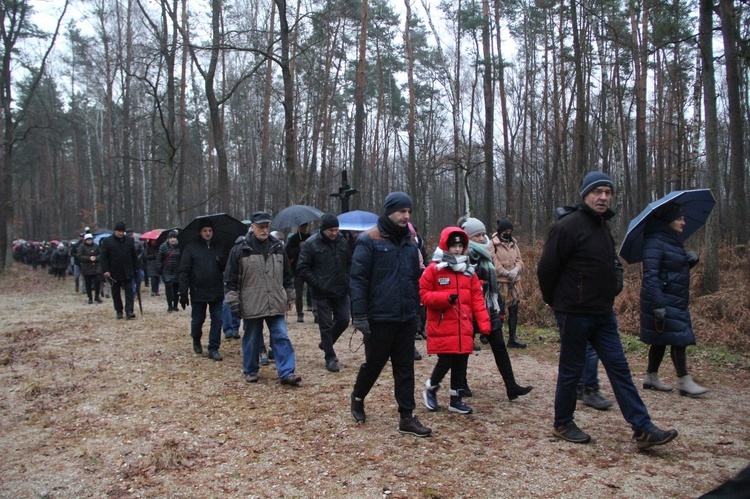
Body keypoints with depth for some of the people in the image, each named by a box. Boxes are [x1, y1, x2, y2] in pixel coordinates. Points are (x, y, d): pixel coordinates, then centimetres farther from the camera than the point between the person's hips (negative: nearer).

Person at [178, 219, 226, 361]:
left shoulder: (218, 247, 8)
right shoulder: (191, 247, -2)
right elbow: (184, 271, -5)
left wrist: (222, 262, -13)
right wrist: (183, 293, -10)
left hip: (217, 292, 2)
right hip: (198, 292, -2)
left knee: (217, 320, 1)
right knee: (197, 320, 10)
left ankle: (213, 349, 9)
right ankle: (196, 341, 38)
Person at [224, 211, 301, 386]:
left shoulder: (278, 247, 7)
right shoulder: (240, 250, -5)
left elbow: (287, 276, 16)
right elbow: (230, 279, -2)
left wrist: (290, 298, 17)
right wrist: (233, 302, -5)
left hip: (276, 304, 3)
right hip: (251, 305, -3)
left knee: (281, 337, -1)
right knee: (252, 340, 10)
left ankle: (286, 373, 1)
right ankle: (250, 371, 27)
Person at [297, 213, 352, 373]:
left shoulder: (343, 242, 6)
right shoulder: (310, 244, -9)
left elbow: (349, 263, 17)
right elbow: (302, 269, -9)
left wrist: (347, 281, 3)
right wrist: (317, 284, -14)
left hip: (341, 292, 5)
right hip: (322, 294, -5)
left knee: (343, 320, 8)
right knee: (326, 325, 2)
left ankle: (326, 343, 33)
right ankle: (330, 357, 15)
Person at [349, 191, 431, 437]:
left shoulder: (409, 243, 11)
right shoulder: (369, 240, -9)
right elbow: (358, 279, -12)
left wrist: (415, 310, 12)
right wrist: (360, 315, -15)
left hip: (406, 320, 6)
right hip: (378, 319, -5)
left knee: (405, 369, 8)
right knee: (373, 364, 9)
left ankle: (407, 417, 17)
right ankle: (357, 398, 36)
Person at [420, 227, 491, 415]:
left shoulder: (469, 271, 9)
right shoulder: (433, 269, -5)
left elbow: (477, 299, 7)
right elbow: (424, 295, -7)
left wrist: (484, 323, -1)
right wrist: (446, 297, -20)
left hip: (464, 328, 5)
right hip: (442, 328, -5)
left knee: (461, 364, 9)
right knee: (445, 362, -3)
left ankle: (456, 399, 23)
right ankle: (430, 389, 24)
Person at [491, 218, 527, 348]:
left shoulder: (513, 242, 13)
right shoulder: (493, 243, -8)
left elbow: (519, 259, 11)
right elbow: (494, 262, -15)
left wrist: (516, 270, -9)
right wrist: (506, 272, -21)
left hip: (514, 282, 7)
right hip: (500, 282, -7)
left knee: (514, 310, 8)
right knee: (498, 311, -1)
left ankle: (513, 338, 14)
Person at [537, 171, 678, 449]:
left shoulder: (604, 227, 13)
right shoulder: (569, 226, -15)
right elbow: (546, 268, -13)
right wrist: (553, 301, -2)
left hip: (603, 313, 8)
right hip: (575, 314, -8)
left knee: (619, 368, 7)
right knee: (571, 371, 4)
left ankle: (643, 429, 11)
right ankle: (562, 425, 21)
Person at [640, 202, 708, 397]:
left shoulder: (674, 242, 15)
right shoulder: (655, 242, -15)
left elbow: (679, 270, 24)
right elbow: (650, 276, -23)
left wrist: (691, 260, 2)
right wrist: (658, 305, -28)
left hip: (676, 301, 9)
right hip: (664, 300, -9)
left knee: (660, 340, 12)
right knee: (678, 339, -7)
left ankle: (651, 377, 20)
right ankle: (684, 382, 1)